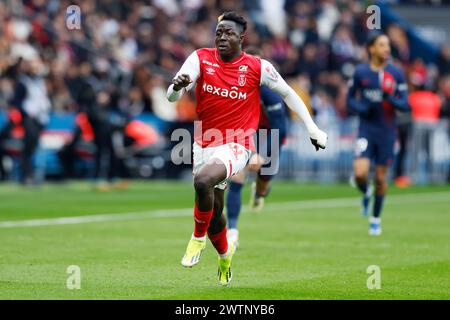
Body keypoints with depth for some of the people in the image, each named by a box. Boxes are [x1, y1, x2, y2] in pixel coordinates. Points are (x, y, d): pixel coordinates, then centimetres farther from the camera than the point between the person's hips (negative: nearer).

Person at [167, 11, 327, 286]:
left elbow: (288, 93, 7)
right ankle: (224, 253, 45)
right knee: (214, 211, 14)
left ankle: (199, 238, -9)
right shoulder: (201, 58, -4)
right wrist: (177, 87, -37)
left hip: (236, 146, -4)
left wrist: (313, 128, 5)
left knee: (203, 181, -33)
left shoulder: (258, 67, -7)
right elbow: (172, 97, -12)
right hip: (204, 144, 4)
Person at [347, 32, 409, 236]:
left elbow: (405, 105, -3)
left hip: (387, 132, 1)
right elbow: (350, 100, 8)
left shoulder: (396, 74, -2)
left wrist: (391, 99, -23)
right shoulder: (360, 72, -1)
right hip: (366, 129, -1)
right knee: (360, 173, -17)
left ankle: (376, 218, 26)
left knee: (381, 177, 6)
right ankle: (366, 194, 19)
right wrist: (362, 108, -13)